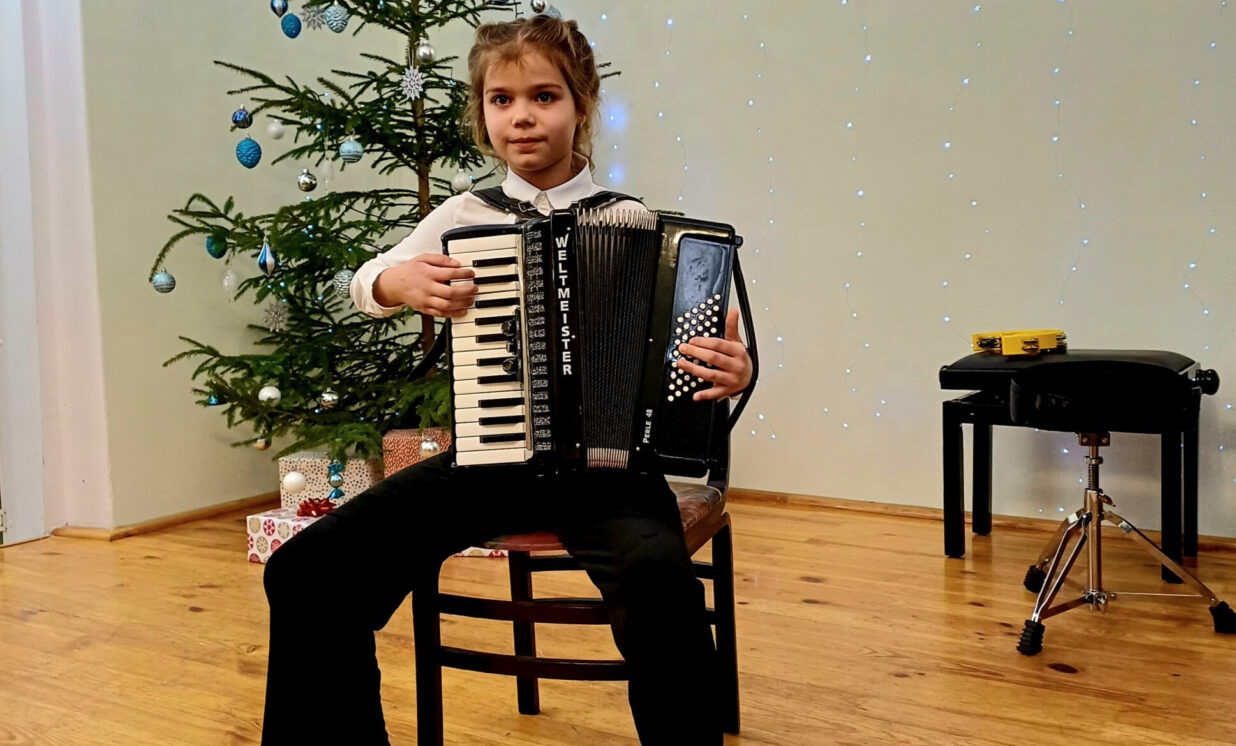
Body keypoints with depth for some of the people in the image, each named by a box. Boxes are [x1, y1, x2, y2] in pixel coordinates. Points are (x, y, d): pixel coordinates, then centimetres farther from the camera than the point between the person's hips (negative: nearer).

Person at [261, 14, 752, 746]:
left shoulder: (628, 222, 2)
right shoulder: (464, 216, 8)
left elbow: (687, 341, 4)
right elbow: (362, 286, 21)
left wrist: (731, 369, -19)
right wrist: (396, 281, -2)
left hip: (604, 460, -2)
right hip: (487, 455, 3)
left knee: (658, 581, -35)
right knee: (305, 571, -13)